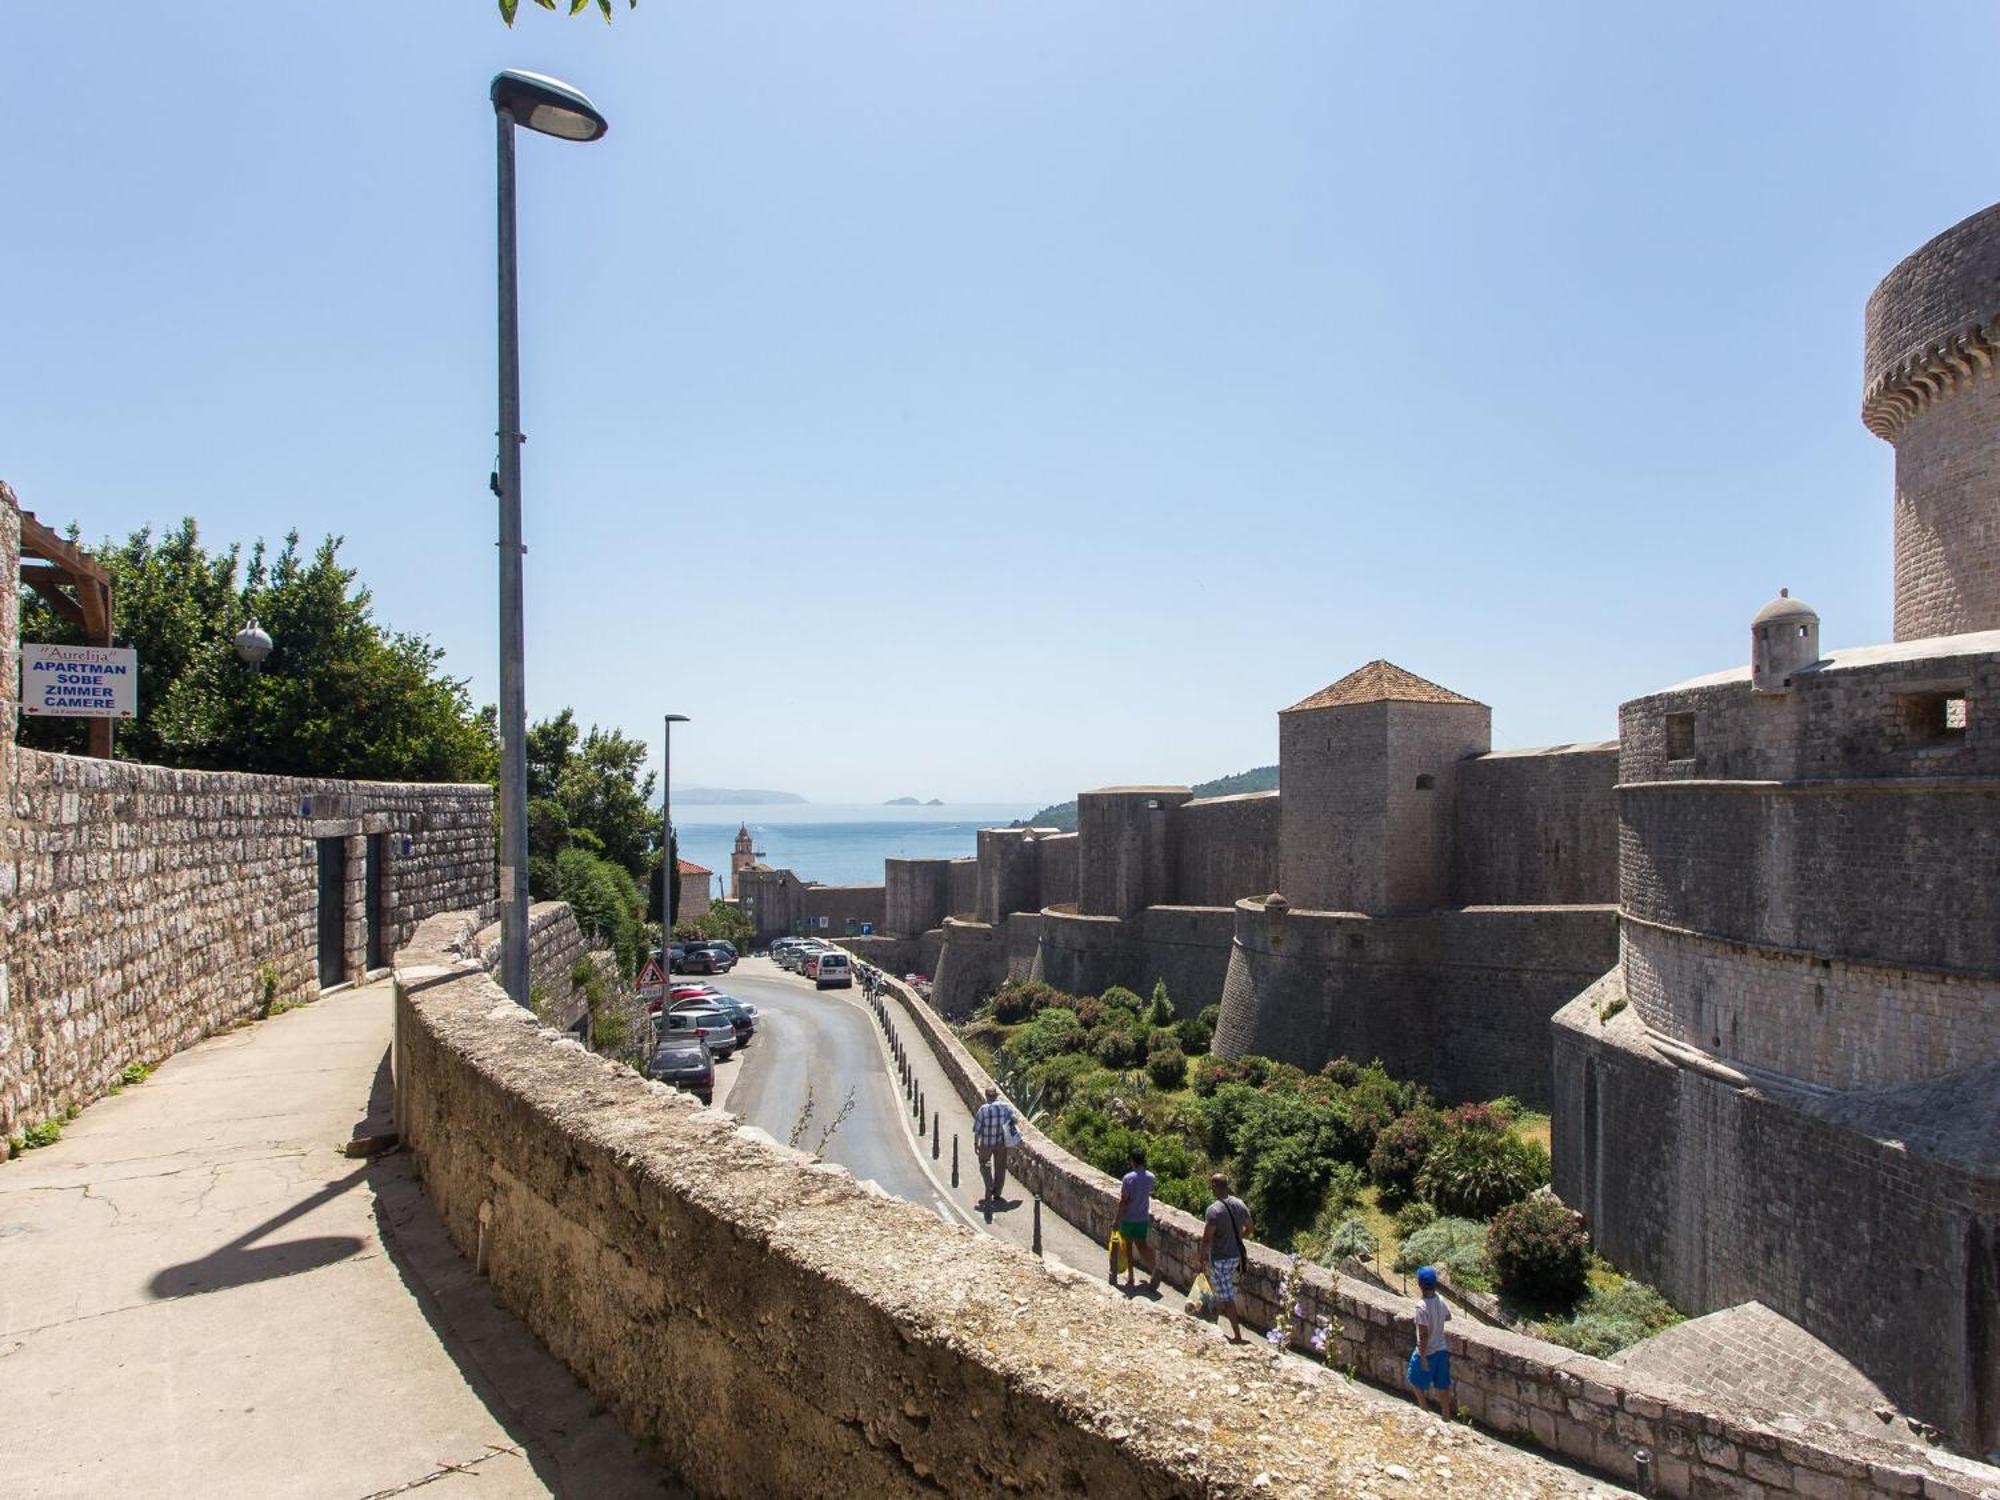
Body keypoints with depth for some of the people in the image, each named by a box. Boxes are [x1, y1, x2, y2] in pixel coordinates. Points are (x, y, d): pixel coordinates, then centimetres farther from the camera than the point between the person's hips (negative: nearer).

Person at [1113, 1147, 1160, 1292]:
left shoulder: (1129, 1178, -19)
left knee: (1128, 1247, 12)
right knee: (1142, 1246, 7)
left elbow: (1123, 1201, -17)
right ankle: (1154, 1267, -18)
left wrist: (1118, 1220, -9)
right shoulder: (1151, 1177, -3)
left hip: (1128, 1219, -4)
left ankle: (1130, 1277, 18)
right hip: (1143, 1218, 4)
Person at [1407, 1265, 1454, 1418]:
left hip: (1427, 1352, -6)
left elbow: (1424, 1334, -27)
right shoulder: (1440, 1300, -6)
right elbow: (1448, 1317, 16)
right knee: (1442, 1386, 18)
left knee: (1415, 1382, 17)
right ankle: (1446, 1418, 28)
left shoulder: (1422, 1306, -28)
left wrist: (1423, 1357, -18)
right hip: (1441, 1350, 6)